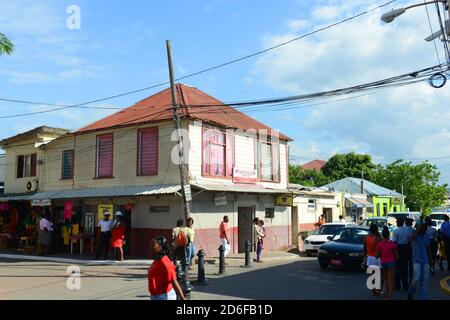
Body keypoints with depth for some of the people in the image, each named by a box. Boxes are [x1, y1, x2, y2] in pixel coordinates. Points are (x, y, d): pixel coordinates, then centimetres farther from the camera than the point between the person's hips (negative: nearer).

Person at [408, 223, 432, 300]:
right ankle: (410, 292, 8)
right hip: (417, 260, -5)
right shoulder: (415, 235, -6)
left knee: (424, 281, 3)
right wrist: (418, 229, -27)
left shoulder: (426, 237, 8)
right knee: (416, 278, -16)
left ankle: (423, 298, 9)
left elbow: (428, 249, 17)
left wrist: (430, 260, 16)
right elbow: (411, 239, -32)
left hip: (425, 261, 5)